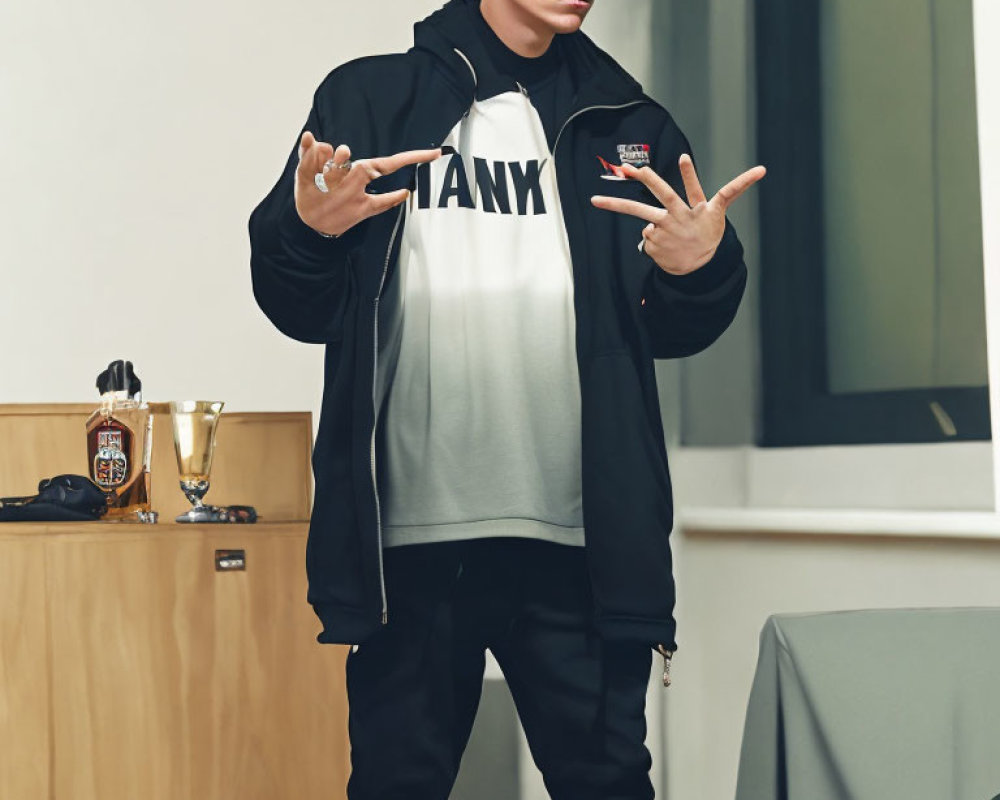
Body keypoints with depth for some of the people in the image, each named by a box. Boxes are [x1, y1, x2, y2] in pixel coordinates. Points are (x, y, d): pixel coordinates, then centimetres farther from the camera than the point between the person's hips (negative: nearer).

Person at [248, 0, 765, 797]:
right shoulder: (368, 100, 7)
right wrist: (309, 233, -19)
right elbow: (300, 308, 3)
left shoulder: (628, 123, 13)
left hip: (578, 542, 2)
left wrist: (702, 270, -9)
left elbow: (668, 330, 13)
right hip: (412, 541, -1)